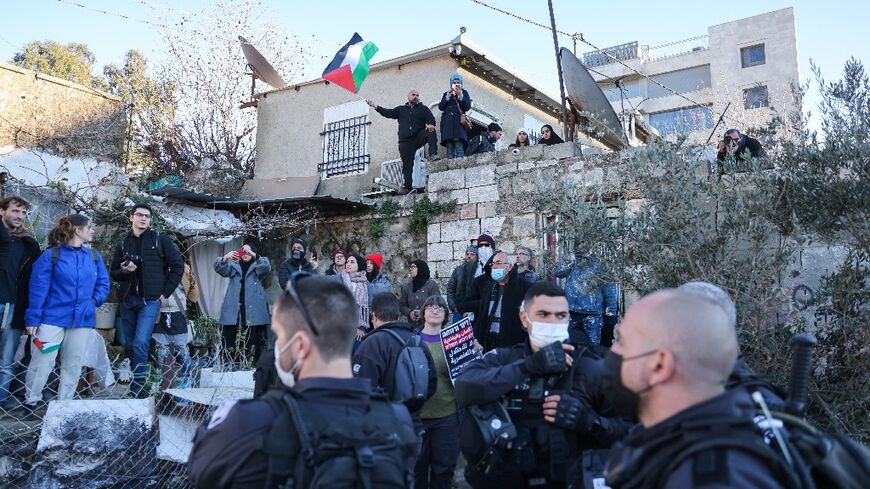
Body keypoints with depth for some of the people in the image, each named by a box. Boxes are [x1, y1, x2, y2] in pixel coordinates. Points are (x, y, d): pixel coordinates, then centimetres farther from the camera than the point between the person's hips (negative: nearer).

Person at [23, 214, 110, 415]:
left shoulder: (94, 257, 8)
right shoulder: (51, 255, -5)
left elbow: (103, 283, 13)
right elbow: (38, 288, -7)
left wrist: (94, 300, -5)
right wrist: (33, 318, -11)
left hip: (82, 319, 4)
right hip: (52, 318, -4)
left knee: (73, 365, 11)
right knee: (41, 362, -2)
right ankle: (31, 402, 17)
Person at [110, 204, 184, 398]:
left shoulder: (160, 240, 1)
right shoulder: (123, 243, 12)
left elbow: (178, 265, 0)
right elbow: (113, 273, 17)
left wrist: (165, 292, -4)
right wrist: (124, 270, -7)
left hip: (150, 300, -5)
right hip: (127, 300, 5)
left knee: (140, 343, -15)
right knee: (129, 345, 8)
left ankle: (137, 388, -9)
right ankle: (136, 382, 19)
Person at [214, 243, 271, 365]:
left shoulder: (258, 266, 12)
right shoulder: (233, 265, 16)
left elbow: (266, 268, -11)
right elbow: (219, 268, -2)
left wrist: (254, 254, -27)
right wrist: (225, 257, -24)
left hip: (253, 310, -2)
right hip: (234, 310, 2)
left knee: (252, 339, -6)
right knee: (231, 339, -3)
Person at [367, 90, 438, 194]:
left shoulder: (423, 109, 15)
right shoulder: (401, 109, 21)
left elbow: (431, 118, 1)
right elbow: (388, 113, 13)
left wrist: (430, 124, -23)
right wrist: (375, 106, 4)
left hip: (419, 137, -1)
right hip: (406, 141, 1)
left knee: (430, 131, -31)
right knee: (407, 163, -4)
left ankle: (433, 154, -37)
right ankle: (407, 186, -1)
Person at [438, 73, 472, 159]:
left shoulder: (464, 93, 17)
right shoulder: (446, 94, 22)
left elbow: (468, 107, 2)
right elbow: (440, 107, 9)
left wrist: (460, 95, -8)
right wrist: (448, 96, -2)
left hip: (459, 121, -2)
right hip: (447, 122, 2)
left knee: (459, 142, -21)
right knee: (449, 145, -11)